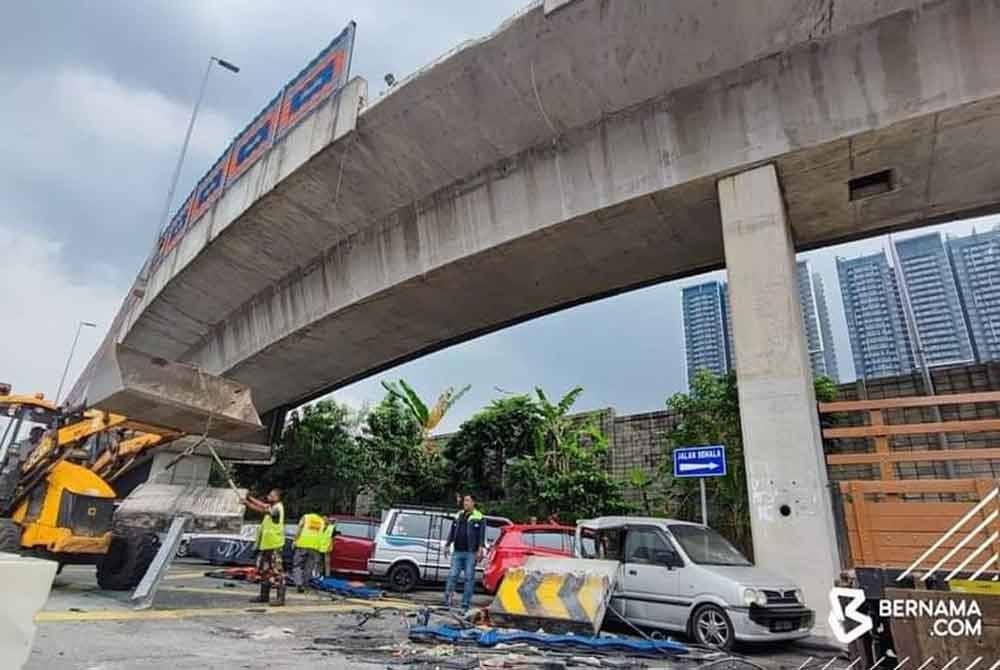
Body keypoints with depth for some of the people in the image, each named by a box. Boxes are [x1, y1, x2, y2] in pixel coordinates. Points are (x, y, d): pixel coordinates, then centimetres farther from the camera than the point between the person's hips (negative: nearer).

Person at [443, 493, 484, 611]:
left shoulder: (479, 517, 1)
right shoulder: (458, 516, 15)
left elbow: (481, 535, -5)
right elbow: (452, 532, 18)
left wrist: (480, 549, -13)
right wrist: (448, 545, 11)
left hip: (471, 553, -4)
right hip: (457, 552, 4)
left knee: (469, 578, 1)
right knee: (452, 575, 0)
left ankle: (466, 603, 8)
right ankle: (447, 601, 4)